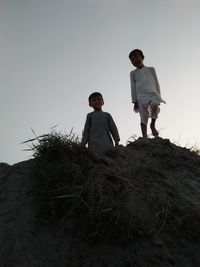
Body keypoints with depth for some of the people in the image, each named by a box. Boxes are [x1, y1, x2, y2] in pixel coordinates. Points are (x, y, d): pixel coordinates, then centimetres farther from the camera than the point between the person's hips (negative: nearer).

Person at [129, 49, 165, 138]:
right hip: (141, 96, 0)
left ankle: (153, 124, -15)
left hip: (153, 93, 0)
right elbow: (133, 87, 11)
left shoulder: (151, 69, 19)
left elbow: (156, 83, 16)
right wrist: (135, 101, 2)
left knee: (155, 104, -34)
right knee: (143, 118, -10)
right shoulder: (133, 73, 17)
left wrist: (159, 96, 8)